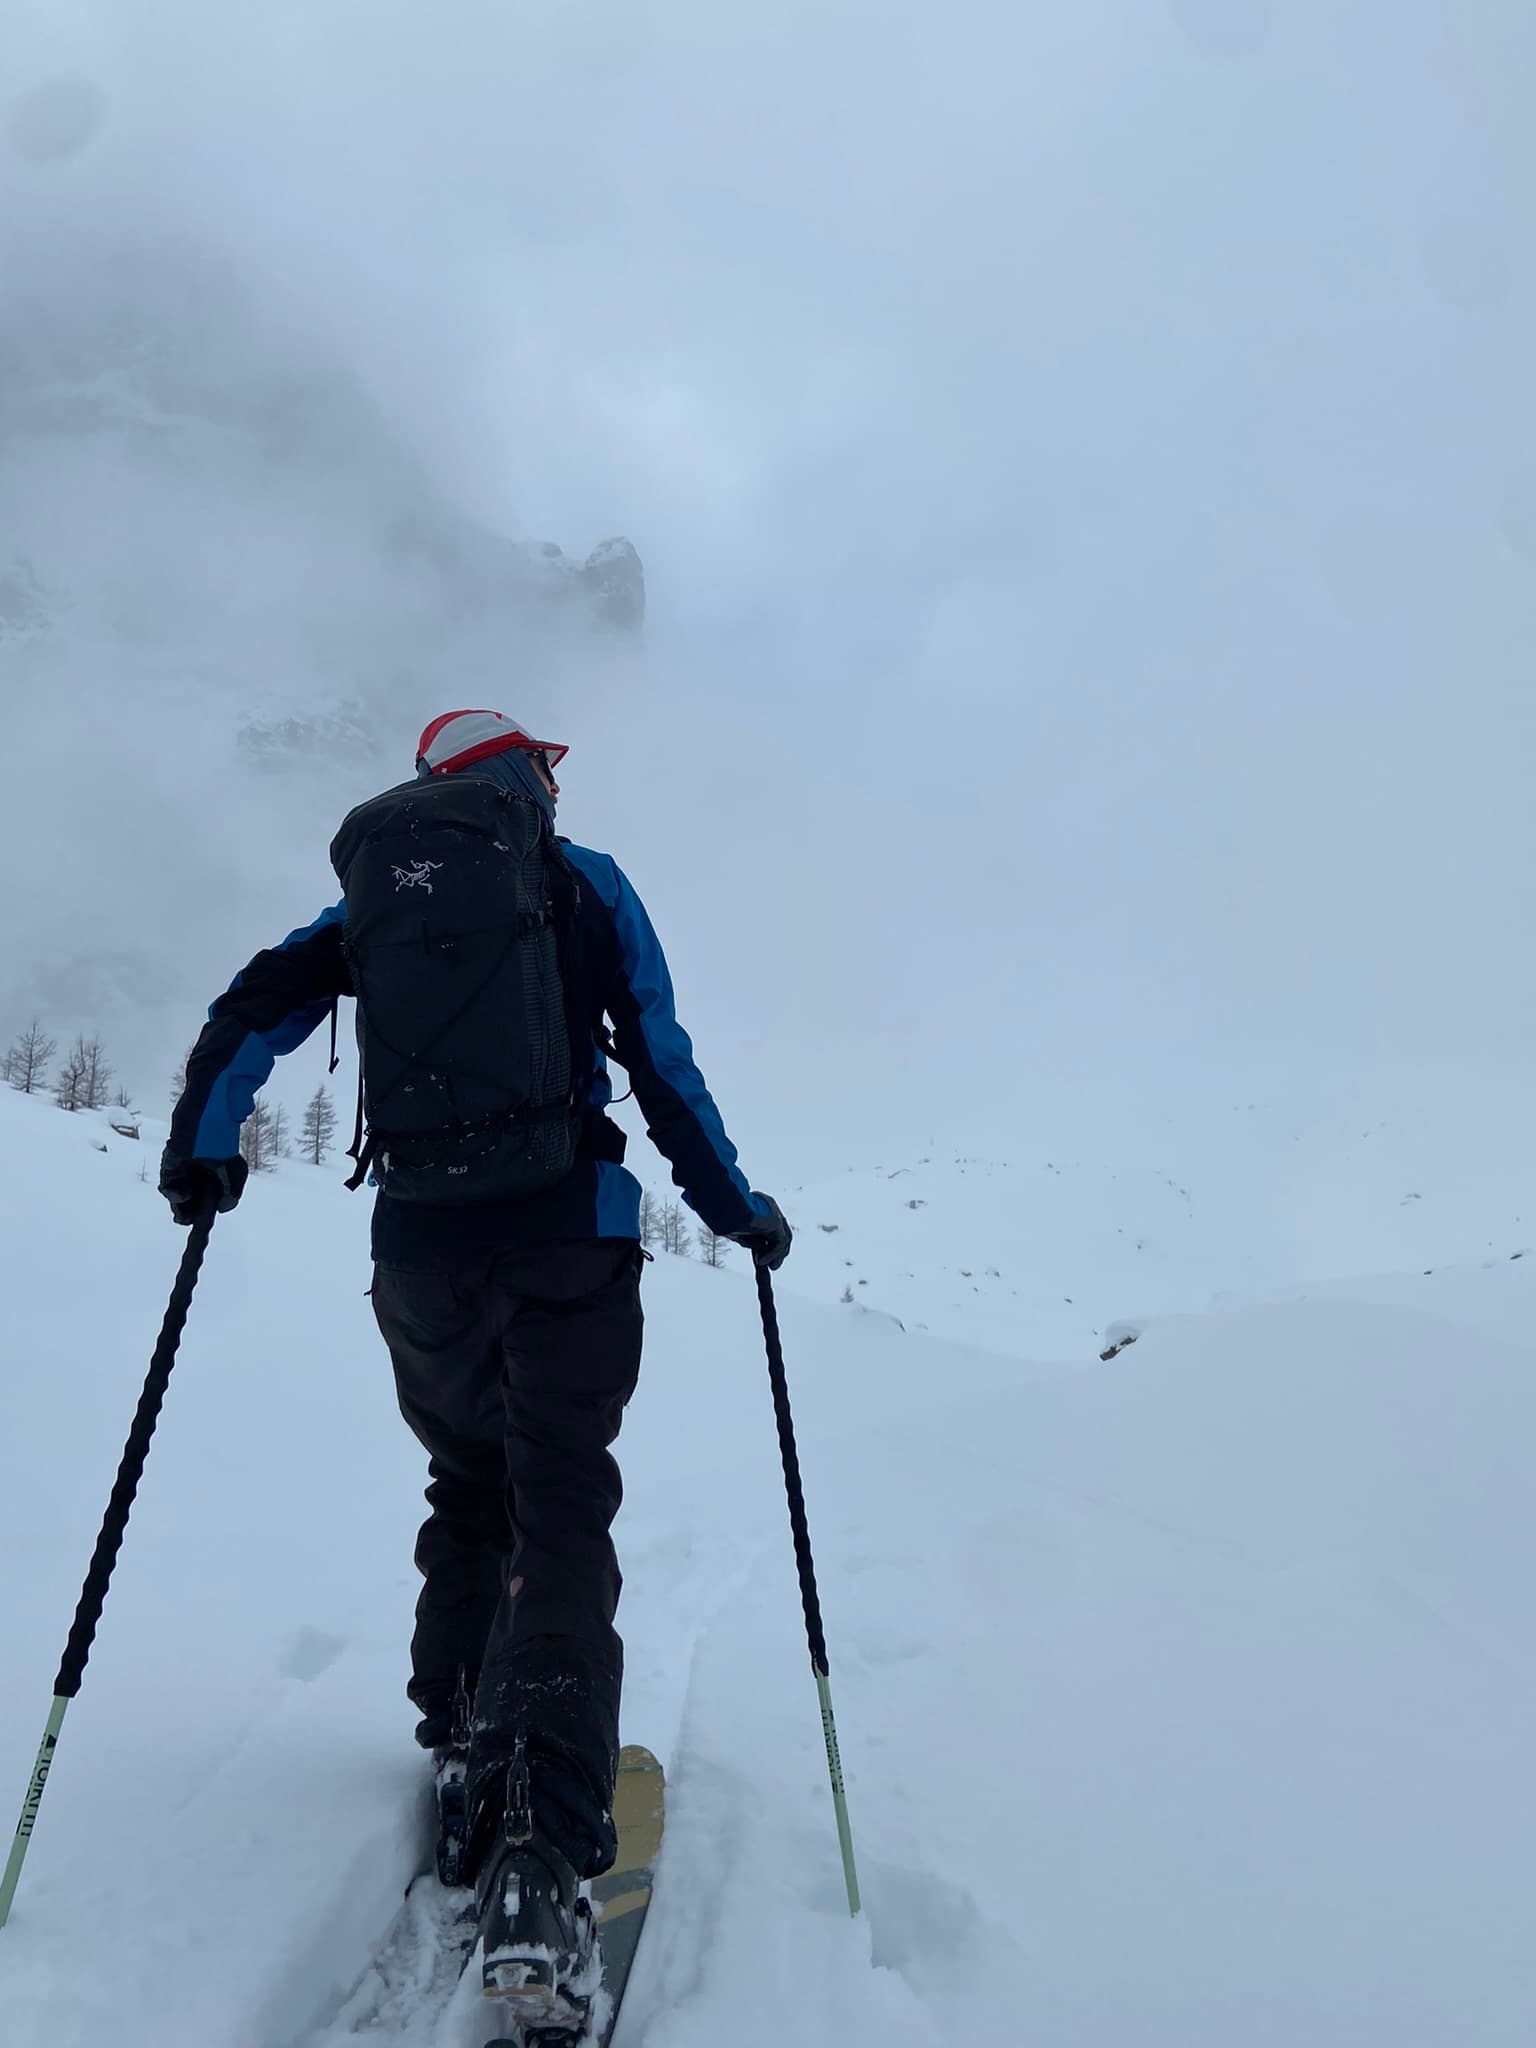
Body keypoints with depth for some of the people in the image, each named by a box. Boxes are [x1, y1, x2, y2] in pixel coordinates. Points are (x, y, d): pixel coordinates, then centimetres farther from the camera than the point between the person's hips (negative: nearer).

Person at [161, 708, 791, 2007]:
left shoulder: (380, 884, 15)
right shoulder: (582, 880, 7)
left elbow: (252, 1008, 5)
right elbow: (664, 1069, 5)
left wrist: (201, 1154, 16)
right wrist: (739, 1211, 13)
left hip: (419, 1251, 3)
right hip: (567, 1237, -3)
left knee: (467, 1496, 23)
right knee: (560, 1518, -2)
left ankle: (465, 1759, 24)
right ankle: (543, 1844, -13)